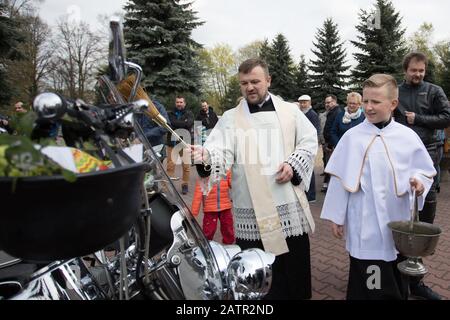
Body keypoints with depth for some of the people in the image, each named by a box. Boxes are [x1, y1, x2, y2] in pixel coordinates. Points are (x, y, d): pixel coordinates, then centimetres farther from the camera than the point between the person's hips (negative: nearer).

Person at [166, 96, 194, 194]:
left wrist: (175, 124, -13)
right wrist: (182, 124, -12)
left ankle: (185, 184, 15)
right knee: (170, 165, -1)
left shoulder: (189, 114, 7)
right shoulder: (170, 114, 12)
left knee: (186, 166, 1)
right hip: (172, 143, 1)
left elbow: (189, 124, -12)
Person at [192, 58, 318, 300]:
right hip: (253, 212, -1)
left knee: (296, 268, 15)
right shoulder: (230, 118, 1)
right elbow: (222, 153, -13)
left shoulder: (290, 111, 8)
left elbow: (309, 141, 10)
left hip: (290, 206, 2)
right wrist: (206, 157, -35)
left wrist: (294, 165, -8)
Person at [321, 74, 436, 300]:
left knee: (397, 284, 18)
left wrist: (418, 180, -15)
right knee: (366, 284, 5)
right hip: (364, 224, -2)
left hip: (398, 222, 3)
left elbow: (425, 170, 9)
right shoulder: (352, 136, -7)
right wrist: (336, 216, -1)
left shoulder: (407, 136, -2)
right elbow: (340, 178, -3)